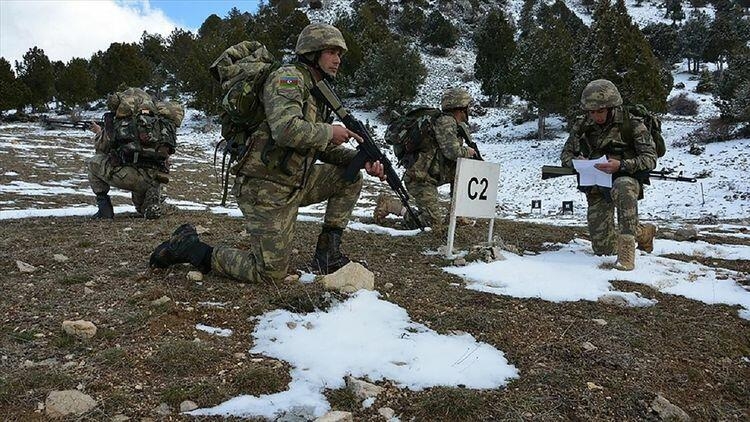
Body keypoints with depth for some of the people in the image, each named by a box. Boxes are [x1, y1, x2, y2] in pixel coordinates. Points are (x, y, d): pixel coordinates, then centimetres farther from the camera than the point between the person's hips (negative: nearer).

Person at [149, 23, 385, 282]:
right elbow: (287, 130, -31)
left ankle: (327, 252, 8)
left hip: (295, 184, 9)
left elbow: (326, 149, 17)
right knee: (271, 272, -6)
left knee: (350, 177, 6)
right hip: (266, 190, -9)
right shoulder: (288, 77, -13)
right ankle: (188, 247, 7)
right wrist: (329, 132, -16)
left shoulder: (318, 92, 16)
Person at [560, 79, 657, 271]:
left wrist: (621, 165, -32)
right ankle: (643, 232, 36)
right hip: (596, 187, 4)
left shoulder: (632, 125, -11)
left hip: (626, 178, -4)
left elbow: (650, 159, -15)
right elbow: (566, 154, 7)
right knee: (602, 248, 4)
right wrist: (577, 161, -17)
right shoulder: (582, 126, -1)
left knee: (622, 187, -45)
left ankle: (627, 247, -38)